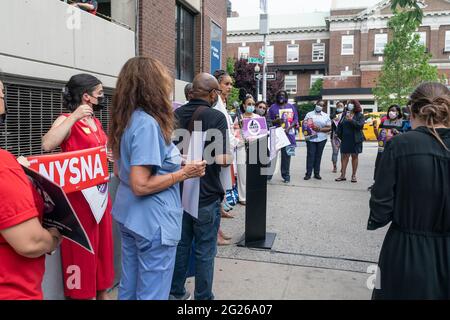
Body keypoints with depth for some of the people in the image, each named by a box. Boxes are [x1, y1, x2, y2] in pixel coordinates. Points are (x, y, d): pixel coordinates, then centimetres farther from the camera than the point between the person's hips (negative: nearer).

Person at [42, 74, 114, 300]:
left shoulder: (96, 122, 11)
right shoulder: (67, 120, -12)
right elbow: (47, 145, -31)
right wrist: (74, 117, -29)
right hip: (79, 195, -8)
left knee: (102, 243, 17)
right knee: (83, 247, 2)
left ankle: (103, 290, 33)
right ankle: (84, 293, 19)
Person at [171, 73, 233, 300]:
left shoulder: (175, 115, 2)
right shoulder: (216, 117, -16)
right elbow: (221, 159, -22)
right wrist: (231, 156, -1)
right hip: (206, 195, -6)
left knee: (181, 245, 20)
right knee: (205, 252, 9)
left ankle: (176, 292, 34)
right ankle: (203, 297, 22)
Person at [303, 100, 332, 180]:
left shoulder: (326, 116, 10)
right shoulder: (309, 114, 9)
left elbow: (329, 128, 4)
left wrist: (320, 129, -12)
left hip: (321, 138, 1)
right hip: (311, 138, -1)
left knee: (318, 156, 5)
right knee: (310, 155, -5)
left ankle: (317, 173, 12)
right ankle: (308, 174, -3)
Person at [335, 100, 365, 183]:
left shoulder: (360, 115, 1)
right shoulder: (345, 114, 10)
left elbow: (360, 125, -14)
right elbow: (340, 125, 12)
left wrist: (351, 120, -22)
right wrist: (339, 135, 4)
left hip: (355, 139, -2)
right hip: (345, 139, 2)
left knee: (355, 156, 5)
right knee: (344, 156, 1)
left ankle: (354, 175, 13)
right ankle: (343, 175, 7)